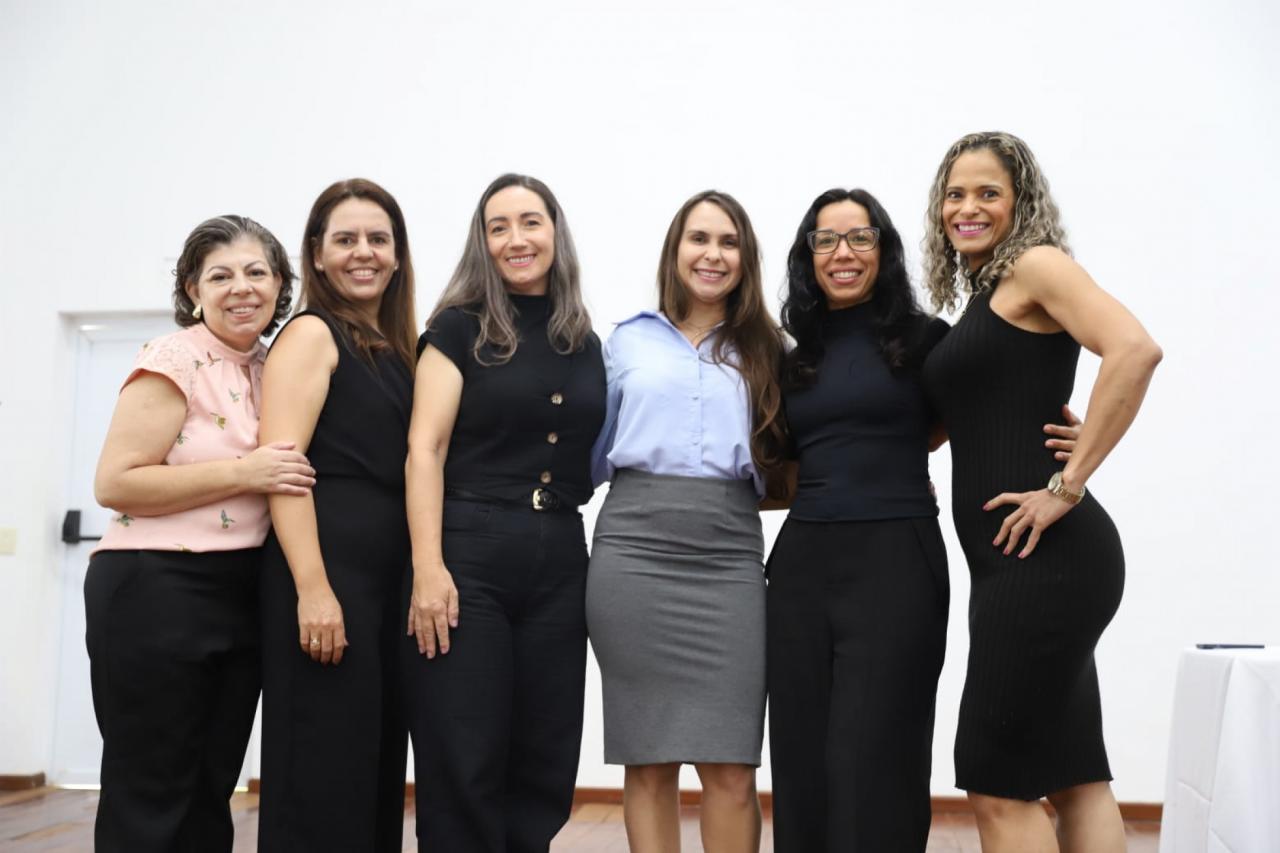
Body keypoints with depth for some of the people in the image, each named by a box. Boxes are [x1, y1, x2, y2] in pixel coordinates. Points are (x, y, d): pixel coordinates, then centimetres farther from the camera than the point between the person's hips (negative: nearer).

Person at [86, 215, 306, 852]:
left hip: (242, 600, 7)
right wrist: (241, 473, -20)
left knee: (209, 799, 14)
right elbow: (114, 483, -16)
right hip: (156, 595, -7)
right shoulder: (174, 360, -9)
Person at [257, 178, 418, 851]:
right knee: (323, 776, -4)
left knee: (378, 770, 13)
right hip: (327, 568, -8)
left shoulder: (395, 349, 18)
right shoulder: (311, 334, -3)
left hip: (390, 578, 8)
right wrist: (313, 590, -22)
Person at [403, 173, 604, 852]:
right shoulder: (459, 327, 1)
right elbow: (425, 452, -6)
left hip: (561, 561, 5)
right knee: (462, 767, -1)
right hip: (470, 553, -4)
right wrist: (427, 568, -16)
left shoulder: (587, 342, 14)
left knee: (544, 761, 9)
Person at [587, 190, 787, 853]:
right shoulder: (627, 340, 13)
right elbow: (595, 452, 18)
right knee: (648, 763, 4)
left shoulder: (765, 353, 14)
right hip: (633, 553, 0)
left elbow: (777, 466, 15)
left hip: (728, 559, 0)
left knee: (730, 768, -3)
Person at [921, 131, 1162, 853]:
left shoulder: (1037, 263, -6)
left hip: (1045, 555, -9)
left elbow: (1135, 348, -23)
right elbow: (946, 426, 22)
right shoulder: (982, 301, 19)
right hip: (1029, 561, 9)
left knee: (998, 782, -3)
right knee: (1075, 777, 13)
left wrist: (1067, 484, -21)